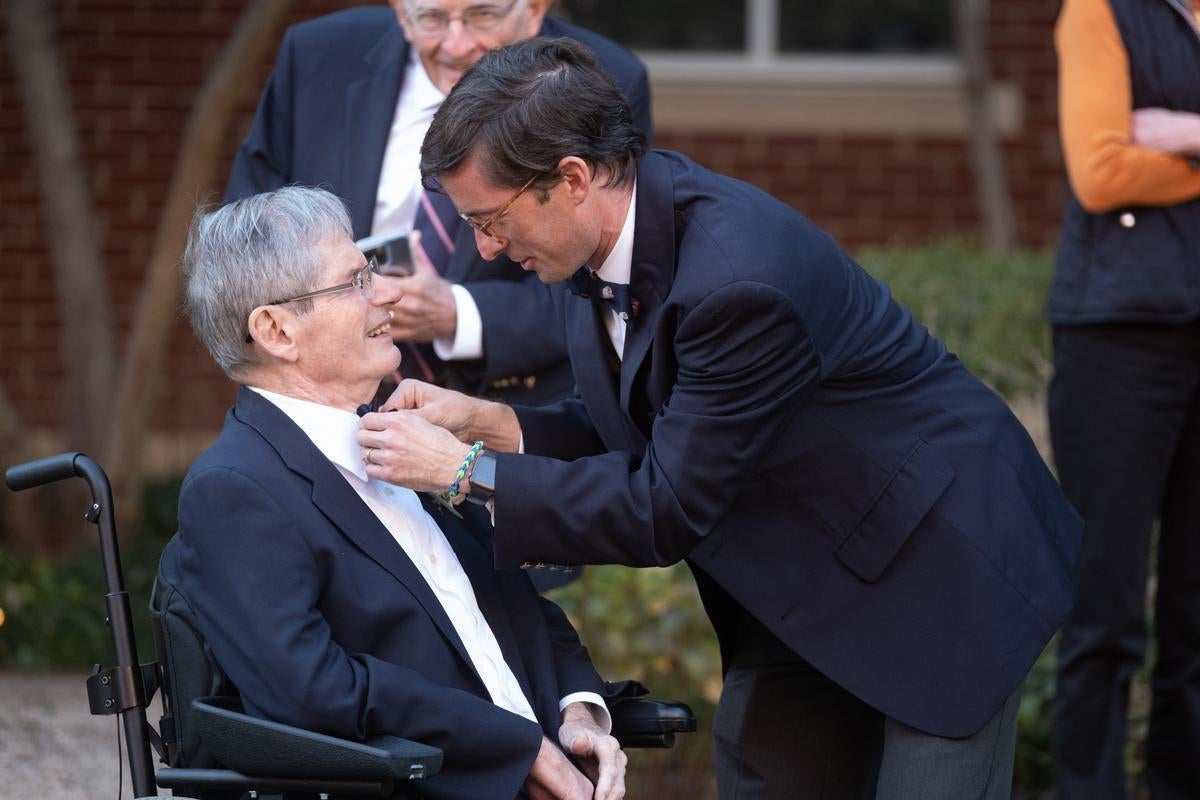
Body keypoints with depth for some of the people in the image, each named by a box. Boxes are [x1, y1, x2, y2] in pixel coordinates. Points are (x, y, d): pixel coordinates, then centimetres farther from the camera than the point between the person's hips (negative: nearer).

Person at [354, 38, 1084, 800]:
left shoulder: (736, 278, -33)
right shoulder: (612, 228, -6)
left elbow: (667, 510, -27)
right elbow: (643, 442, 6)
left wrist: (466, 472, -23)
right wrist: (486, 422, -9)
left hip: (942, 565, -9)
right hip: (806, 581, 9)